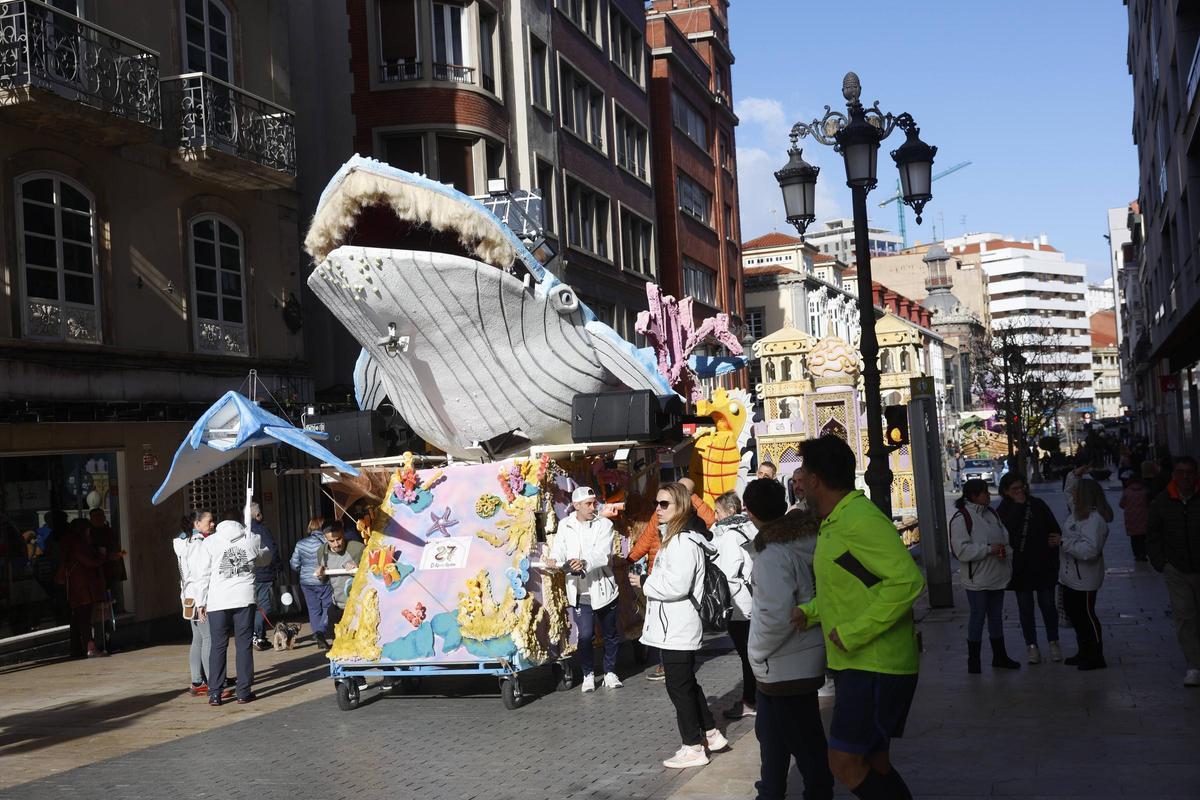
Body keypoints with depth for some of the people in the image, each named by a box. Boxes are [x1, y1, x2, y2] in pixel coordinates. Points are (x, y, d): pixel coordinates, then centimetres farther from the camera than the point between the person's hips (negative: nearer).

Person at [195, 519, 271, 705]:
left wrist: (201, 602, 6)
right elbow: (264, 558, 26)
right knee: (244, 645, 4)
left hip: (218, 601, 0)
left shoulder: (209, 542, 3)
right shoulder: (252, 539, 7)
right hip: (245, 599, 0)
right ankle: (243, 692, 5)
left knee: (218, 646, 6)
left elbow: (203, 576, 1)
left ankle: (215, 693, 4)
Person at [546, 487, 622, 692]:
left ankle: (610, 672, 29)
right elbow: (558, 549, -5)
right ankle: (588, 674, 15)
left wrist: (585, 562, -35)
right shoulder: (565, 526, 3)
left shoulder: (604, 524, -3)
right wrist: (554, 560, -29)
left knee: (610, 634, 11)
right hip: (580, 590, 0)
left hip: (603, 588, 0)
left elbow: (602, 553, -16)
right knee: (585, 635, -5)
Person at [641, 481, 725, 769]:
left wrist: (647, 585, -11)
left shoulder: (683, 543, -19)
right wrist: (651, 584, 2)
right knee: (687, 683, 19)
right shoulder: (673, 538, 13)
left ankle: (693, 747, 9)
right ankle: (711, 734, 30)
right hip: (674, 625, 10)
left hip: (677, 627, -10)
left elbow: (677, 586, -25)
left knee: (679, 686, -1)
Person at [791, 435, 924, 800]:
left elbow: (907, 580, -27)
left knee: (846, 763, -11)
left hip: (874, 668, -10)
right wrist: (810, 612, 11)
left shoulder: (860, 520, -18)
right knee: (873, 765, 15)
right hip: (856, 665, 10)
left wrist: (853, 633, -24)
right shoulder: (835, 522, 14)